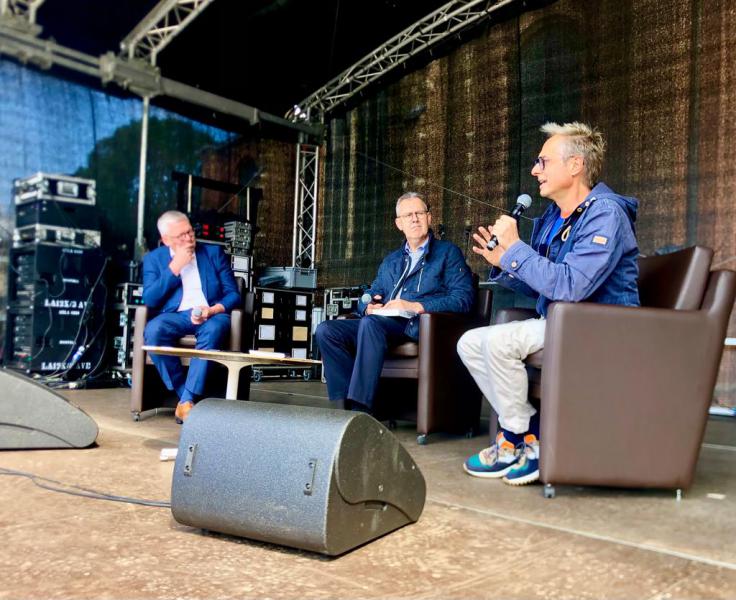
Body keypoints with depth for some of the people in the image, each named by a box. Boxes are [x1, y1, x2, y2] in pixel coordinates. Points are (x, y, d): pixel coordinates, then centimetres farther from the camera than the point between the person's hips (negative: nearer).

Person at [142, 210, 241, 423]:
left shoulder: (214, 252, 11)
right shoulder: (153, 258, 11)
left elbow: (233, 294, 5)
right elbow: (149, 300, -3)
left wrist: (213, 310, -15)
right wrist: (174, 267, -7)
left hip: (211, 315, 0)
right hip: (175, 316, 1)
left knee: (214, 328, -37)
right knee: (153, 330, -33)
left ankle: (187, 400, -33)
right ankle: (184, 395, -22)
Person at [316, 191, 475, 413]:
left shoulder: (448, 253, 11)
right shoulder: (390, 261, 30)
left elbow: (463, 298, -3)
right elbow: (369, 295, 27)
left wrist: (415, 306, -13)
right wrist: (369, 307, 0)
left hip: (420, 327, -6)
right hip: (382, 324, 6)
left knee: (370, 323, -36)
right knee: (326, 330, -16)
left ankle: (360, 409, -36)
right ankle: (347, 402, -20)